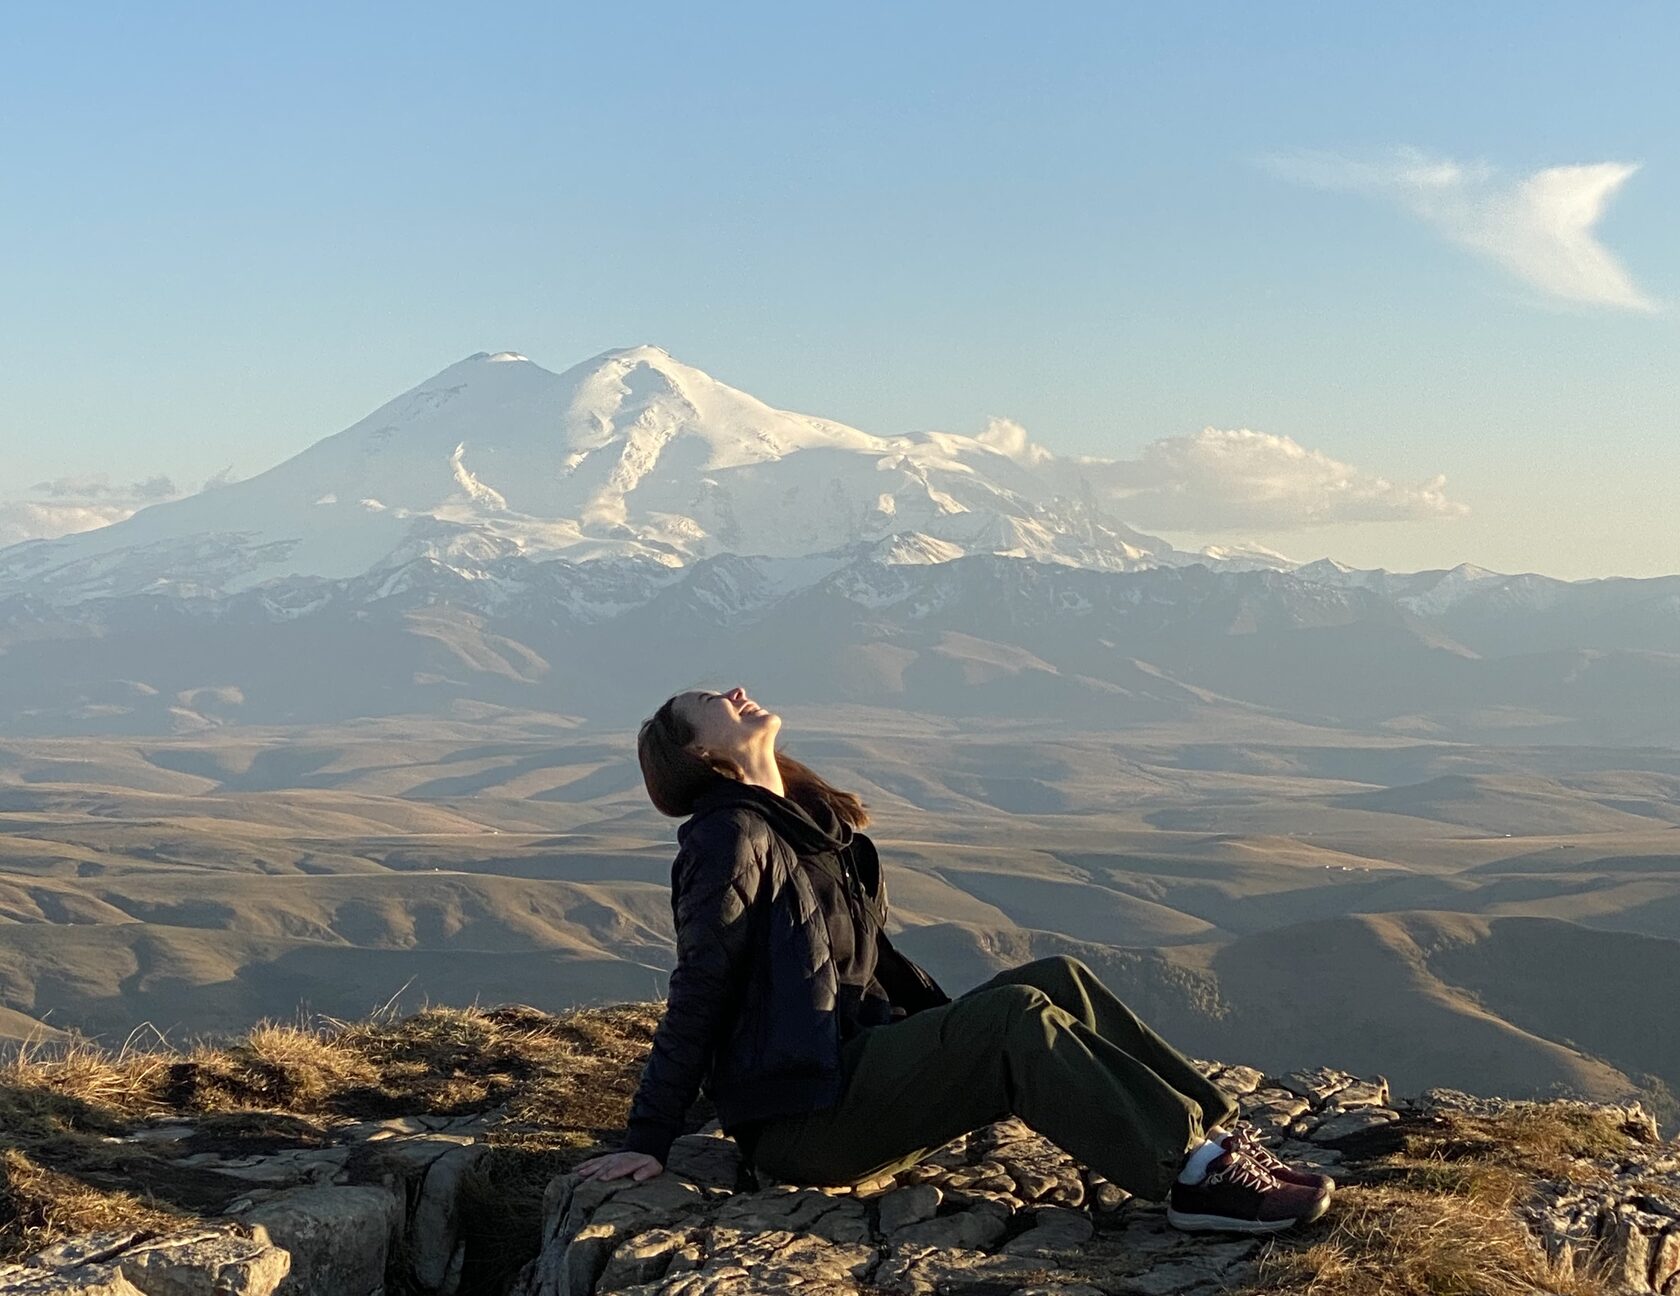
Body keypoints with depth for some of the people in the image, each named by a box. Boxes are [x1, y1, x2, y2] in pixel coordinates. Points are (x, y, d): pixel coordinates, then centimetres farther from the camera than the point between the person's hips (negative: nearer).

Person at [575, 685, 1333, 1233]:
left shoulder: (816, 822, 17)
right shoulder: (731, 837, -10)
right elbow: (698, 993, -13)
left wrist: (963, 1038, 22)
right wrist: (648, 1140, -14)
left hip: (860, 1064, 9)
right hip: (799, 1118, -9)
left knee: (1056, 980, -6)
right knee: (1016, 1016, -24)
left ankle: (1218, 1133, -14)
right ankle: (1194, 1173, -30)